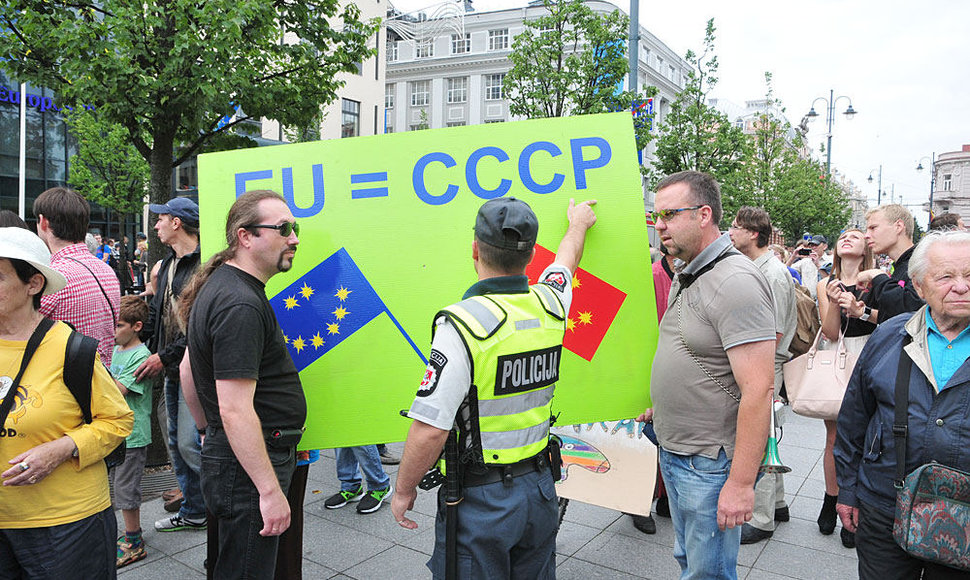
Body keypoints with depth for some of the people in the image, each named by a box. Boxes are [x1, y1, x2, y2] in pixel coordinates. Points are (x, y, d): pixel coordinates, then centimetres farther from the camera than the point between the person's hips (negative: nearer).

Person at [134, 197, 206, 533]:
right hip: (172, 369, 10)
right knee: (176, 443, 15)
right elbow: (157, 313, 22)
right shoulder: (168, 264, 15)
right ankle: (194, 512, 28)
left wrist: (166, 356, -16)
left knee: (190, 444, -9)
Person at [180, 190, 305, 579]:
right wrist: (270, 490, -25)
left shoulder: (219, 285, 11)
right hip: (248, 469, -10)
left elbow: (190, 373, 20)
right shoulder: (241, 305, -23)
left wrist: (211, 434, 28)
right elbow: (236, 411, -27)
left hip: (224, 456, 10)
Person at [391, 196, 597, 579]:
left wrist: (403, 491, -8)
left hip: (480, 500, -6)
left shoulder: (463, 323, -24)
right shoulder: (551, 305, -4)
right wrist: (578, 222, 42)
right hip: (541, 488, 6)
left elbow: (429, 429, -25)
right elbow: (566, 260, 21)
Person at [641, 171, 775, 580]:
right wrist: (661, 405, 20)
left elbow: (758, 390, -26)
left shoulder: (735, 282, -21)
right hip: (672, 450, 9)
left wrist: (741, 483, -25)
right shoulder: (686, 276, 10)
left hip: (710, 463, -9)